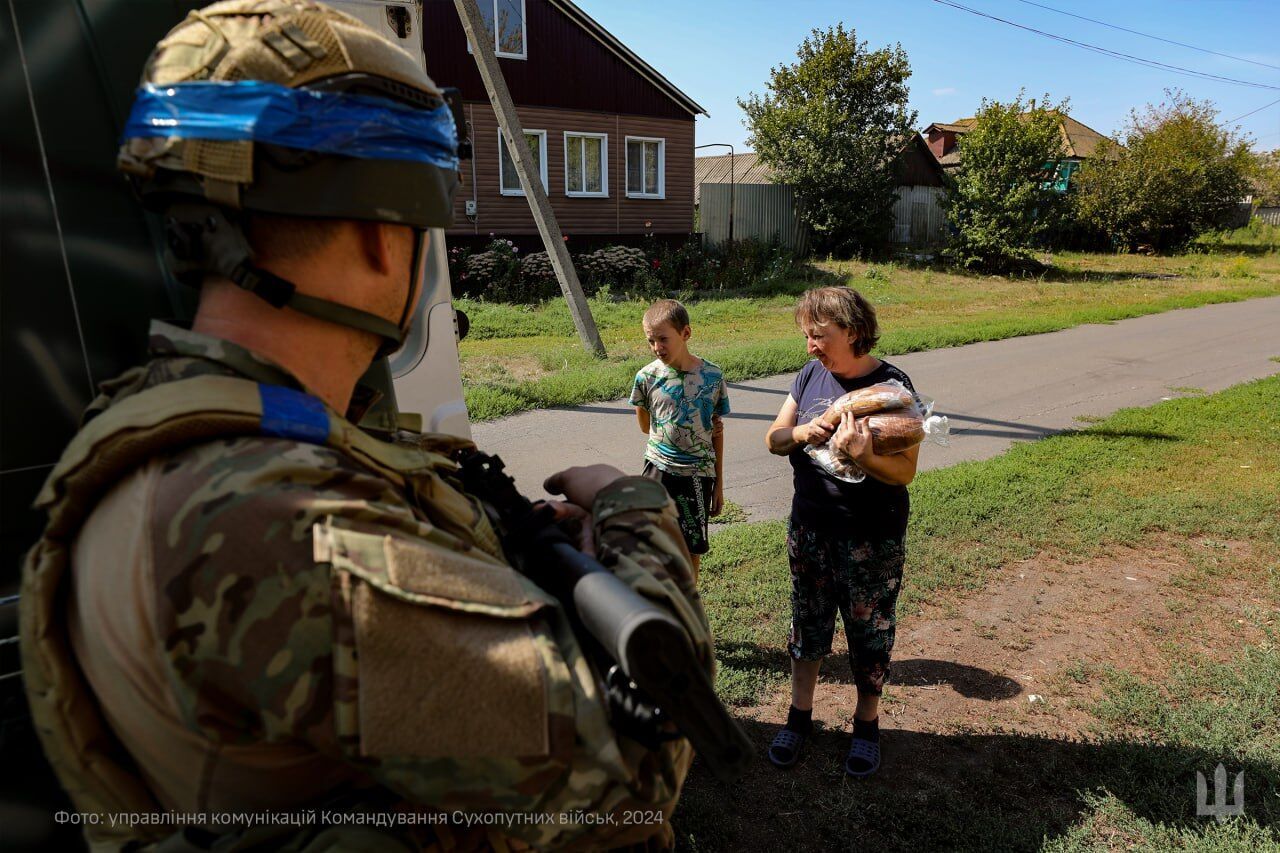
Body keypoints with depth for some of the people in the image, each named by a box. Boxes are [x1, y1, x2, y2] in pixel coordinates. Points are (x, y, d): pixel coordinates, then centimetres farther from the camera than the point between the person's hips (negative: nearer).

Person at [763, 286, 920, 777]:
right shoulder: (811, 376, 0)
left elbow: (905, 471, -18)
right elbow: (773, 439, 3)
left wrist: (861, 456, -37)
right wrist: (800, 433, -18)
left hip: (871, 539, -4)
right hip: (809, 527, 4)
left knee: (868, 632, 12)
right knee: (807, 622, 17)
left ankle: (867, 724, 35)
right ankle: (799, 716, 36)